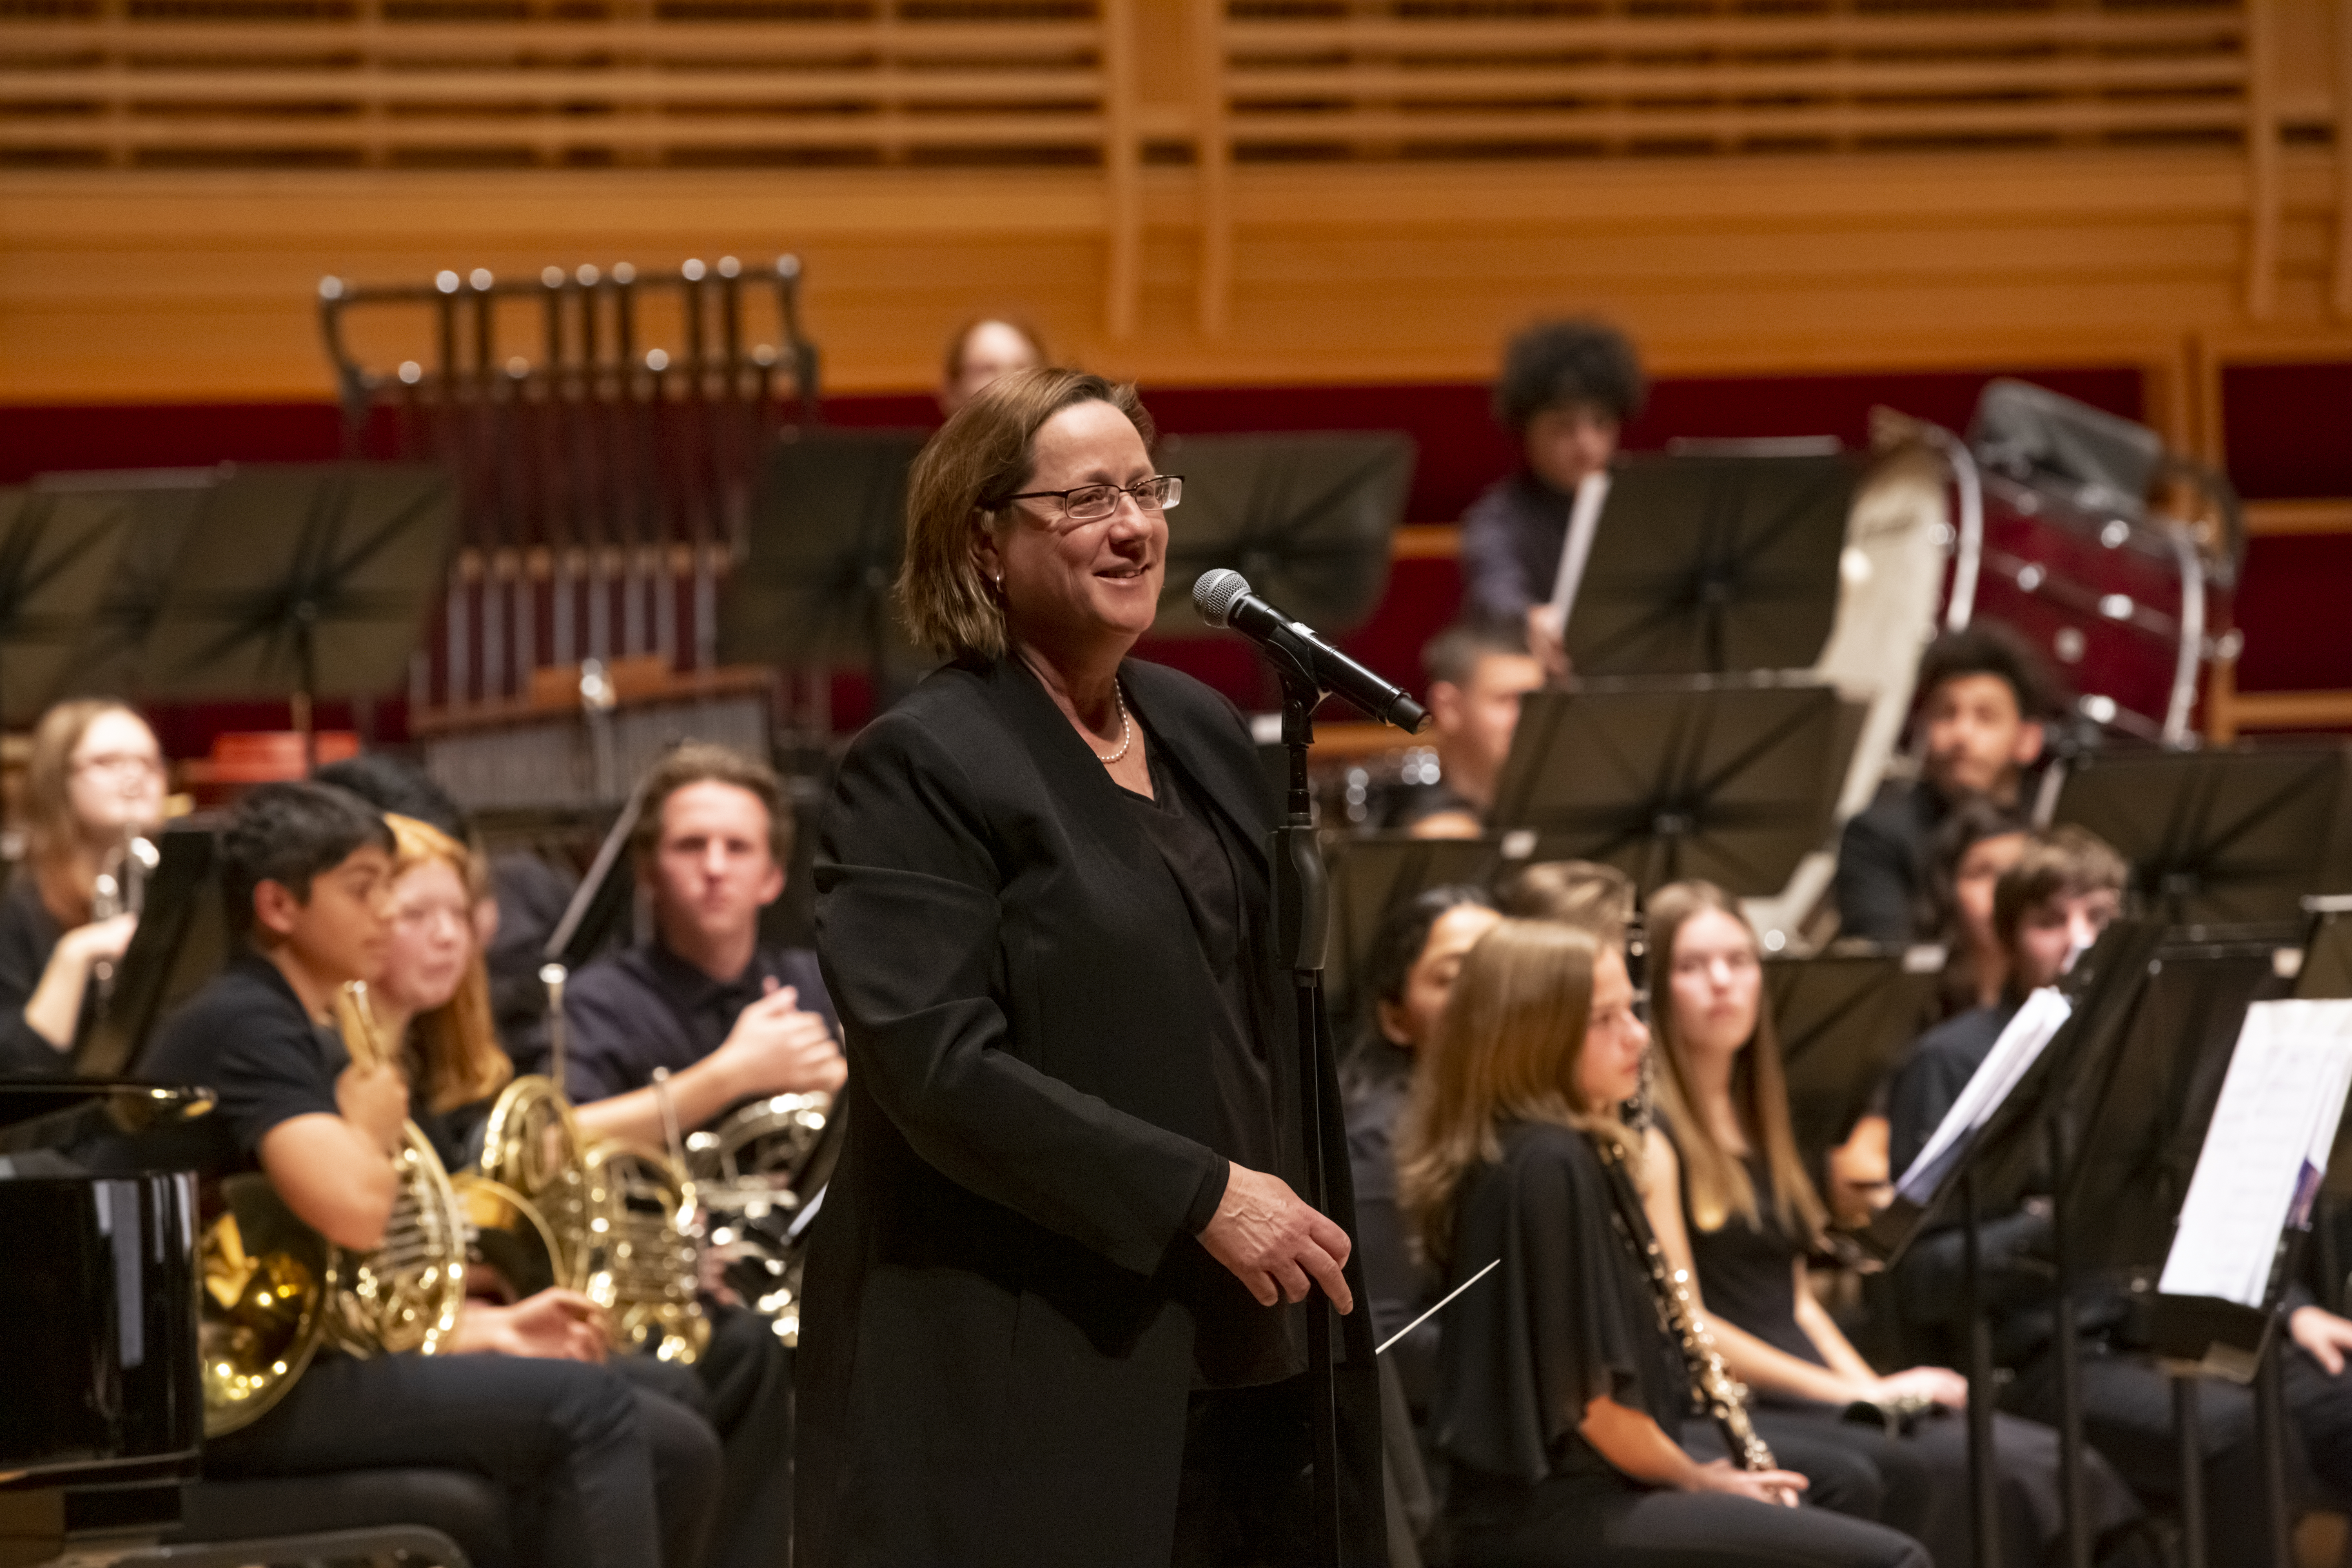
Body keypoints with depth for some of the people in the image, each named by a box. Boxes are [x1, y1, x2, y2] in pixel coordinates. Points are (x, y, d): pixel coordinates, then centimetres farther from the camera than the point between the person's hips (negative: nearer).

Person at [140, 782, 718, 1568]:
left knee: (673, 1450, 1)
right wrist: (374, 1120, -6)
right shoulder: (240, 1026, -12)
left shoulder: (312, 1040, 19)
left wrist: (487, 1331, 7)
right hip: (256, 1398, -10)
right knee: (584, 1406, -24)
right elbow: (353, 1212, -28)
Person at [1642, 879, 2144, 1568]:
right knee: (1954, 1472, -30)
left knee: (2049, 1466, -16)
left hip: (1801, 1399, 8)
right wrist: (1853, 1393, -13)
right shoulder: (1648, 1131, -4)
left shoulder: (1755, 1117, 22)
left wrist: (1877, 1387, 3)